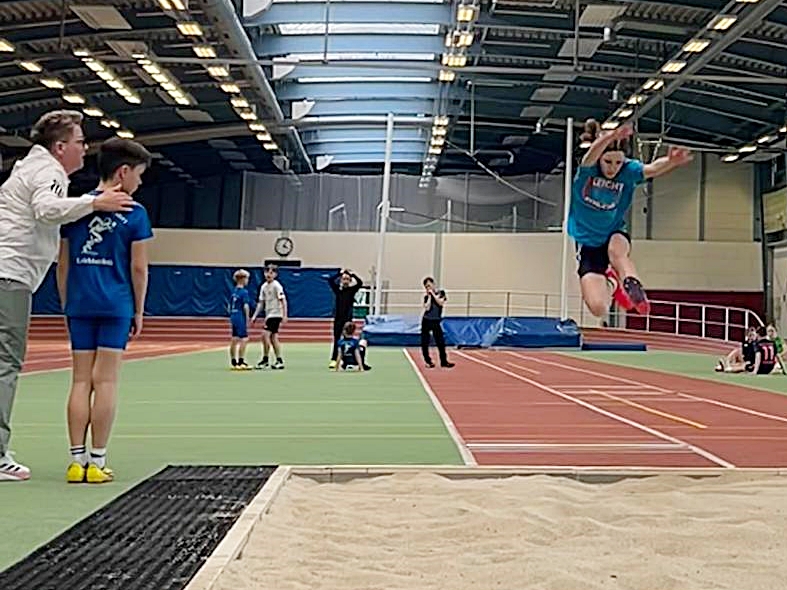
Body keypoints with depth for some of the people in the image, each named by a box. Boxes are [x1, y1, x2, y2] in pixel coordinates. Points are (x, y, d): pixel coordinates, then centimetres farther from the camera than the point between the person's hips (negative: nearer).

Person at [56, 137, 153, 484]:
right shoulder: (134, 213, -3)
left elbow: (63, 264, 11)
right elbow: (138, 268, -3)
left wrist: (66, 307, 17)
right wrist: (139, 312, 6)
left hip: (79, 305, 4)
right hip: (115, 306, -4)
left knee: (81, 381, 7)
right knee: (105, 381, 0)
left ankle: (77, 461, 9)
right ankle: (97, 462, 4)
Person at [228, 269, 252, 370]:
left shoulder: (234, 291, 12)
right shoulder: (244, 291, -11)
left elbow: (230, 307, 15)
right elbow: (246, 306, -16)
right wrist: (247, 320, -11)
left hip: (233, 317, 8)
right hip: (241, 318, -8)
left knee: (234, 339, 11)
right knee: (243, 339, -5)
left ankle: (234, 362, 17)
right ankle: (241, 362, -7)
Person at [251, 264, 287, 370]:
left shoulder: (276, 286, -11)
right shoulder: (264, 286, 11)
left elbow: (283, 301, -14)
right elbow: (261, 302, 16)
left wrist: (284, 315, -20)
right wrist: (255, 315, 10)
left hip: (276, 314, -8)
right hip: (269, 314, 8)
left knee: (265, 334, -15)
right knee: (273, 337, 8)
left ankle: (265, 360, -6)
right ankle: (279, 361, 13)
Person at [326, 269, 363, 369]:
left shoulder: (352, 290, 3)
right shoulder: (337, 289, 5)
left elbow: (360, 283, -12)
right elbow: (330, 280, -7)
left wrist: (352, 274, -7)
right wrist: (340, 273, -5)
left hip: (348, 318, -1)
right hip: (338, 318, 1)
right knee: (336, 339, 1)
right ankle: (334, 360, 2)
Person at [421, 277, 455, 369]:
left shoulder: (441, 292, 4)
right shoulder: (426, 296, 3)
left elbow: (441, 303, -13)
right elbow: (427, 308, -11)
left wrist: (433, 294, -10)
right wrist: (429, 296, -9)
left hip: (436, 321, 0)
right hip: (426, 321, 1)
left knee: (441, 342, -3)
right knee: (425, 343, 1)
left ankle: (444, 361, 5)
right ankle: (428, 361, 12)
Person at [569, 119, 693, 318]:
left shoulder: (628, 171, -12)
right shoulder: (587, 169, -15)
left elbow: (651, 169, -33)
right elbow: (591, 155, -39)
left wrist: (672, 162, -57)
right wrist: (610, 137, -61)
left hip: (614, 234, 0)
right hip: (587, 243, 1)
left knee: (616, 249, -40)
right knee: (599, 308, -7)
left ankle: (632, 285, -22)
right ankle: (611, 284, 22)